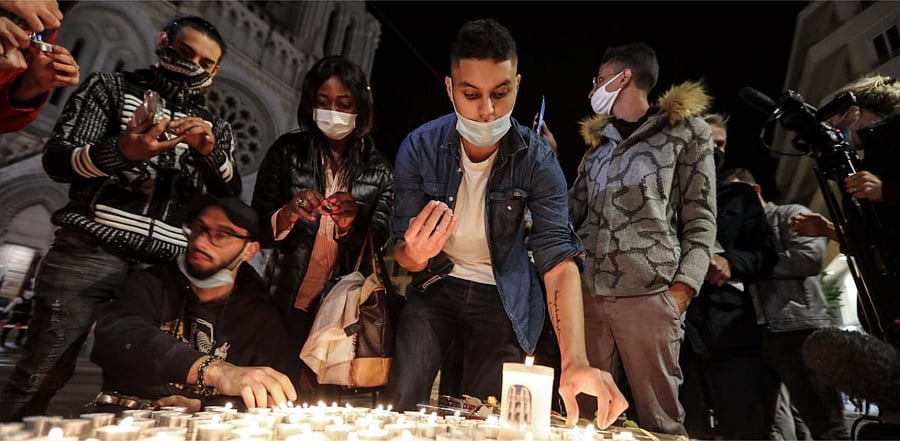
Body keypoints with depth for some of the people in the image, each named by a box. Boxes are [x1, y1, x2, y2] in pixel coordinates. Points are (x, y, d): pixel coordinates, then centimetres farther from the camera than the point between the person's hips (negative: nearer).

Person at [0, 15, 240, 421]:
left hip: (162, 267, 2)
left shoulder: (215, 128, 16)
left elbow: (232, 195, 6)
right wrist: (122, 151, -20)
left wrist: (209, 151, -14)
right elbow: (56, 160, 0)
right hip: (89, 253, -2)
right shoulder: (111, 87, 10)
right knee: (41, 376, -3)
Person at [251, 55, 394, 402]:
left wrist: (351, 224, -25)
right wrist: (288, 215, -24)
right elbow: (257, 229, -2)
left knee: (332, 396, 12)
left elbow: (378, 244, -4)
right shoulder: (288, 151, -2)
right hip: (289, 303, 0)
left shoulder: (379, 170, -2)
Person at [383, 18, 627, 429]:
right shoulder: (419, 147, -17)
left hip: (503, 297, 0)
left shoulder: (537, 161, -20)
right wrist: (415, 254, -39)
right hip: (436, 285, 1)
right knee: (399, 405, -6)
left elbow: (559, 260, -27)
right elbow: (402, 255, -14)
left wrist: (575, 360, -42)